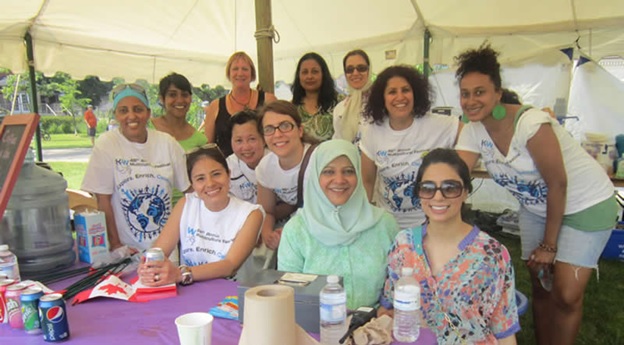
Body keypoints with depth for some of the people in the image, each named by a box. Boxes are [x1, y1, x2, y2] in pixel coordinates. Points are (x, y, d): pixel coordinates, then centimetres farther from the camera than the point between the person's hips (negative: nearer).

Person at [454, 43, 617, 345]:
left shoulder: (530, 124, -29)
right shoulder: (473, 131, -10)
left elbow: (558, 184, -23)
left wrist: (549, 244, -14)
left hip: (585, 204, -6)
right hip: (535, 207, 6)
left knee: (566, 296, -7)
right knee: (539, 287, 12)